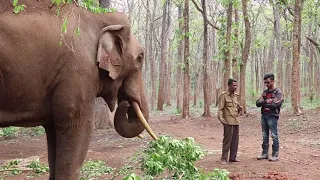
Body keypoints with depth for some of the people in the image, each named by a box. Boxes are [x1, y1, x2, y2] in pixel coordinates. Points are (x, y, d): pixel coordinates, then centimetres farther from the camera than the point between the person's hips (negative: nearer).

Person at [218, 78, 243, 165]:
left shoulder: (235, 95, 16)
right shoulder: (223, 95, -5)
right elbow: (220, 108, -10)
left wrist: (239, 109, 5)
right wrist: (220, 117, -24)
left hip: (236, 121, 7)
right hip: (228, 122, -7)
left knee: (235, 140, 9)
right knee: (227, 140, -7)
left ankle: (233, 157, 18)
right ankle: (224, 159, -1)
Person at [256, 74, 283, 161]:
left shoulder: (278, 92, -5)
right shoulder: (265, 92, 14)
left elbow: (274, 104, -18)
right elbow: (258, 103, 3)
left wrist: (264, 104, -5)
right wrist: (266, 101, -15)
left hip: (272, 116, -6)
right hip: (264, 115, 6)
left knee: (274, 136, -2)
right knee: (265, 136, 11)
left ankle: (275, 155, 3)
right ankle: (264, 153, 19)